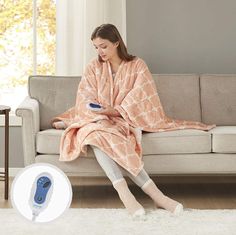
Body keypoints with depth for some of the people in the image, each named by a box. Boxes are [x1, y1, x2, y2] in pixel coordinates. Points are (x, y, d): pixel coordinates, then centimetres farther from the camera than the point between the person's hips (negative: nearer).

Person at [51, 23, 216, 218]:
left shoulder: (137, 66, 3)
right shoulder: (94, 67, 9)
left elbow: (138, 100, -7)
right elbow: (85, 99, -3)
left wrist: (116, 111, -22)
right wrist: (100, 117, -22)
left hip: (124, 121, -1)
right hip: (98, 120, 2)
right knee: (95, 133, -36)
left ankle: (124, 193, -53)